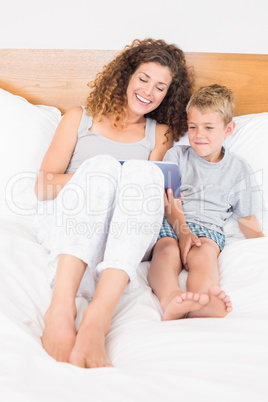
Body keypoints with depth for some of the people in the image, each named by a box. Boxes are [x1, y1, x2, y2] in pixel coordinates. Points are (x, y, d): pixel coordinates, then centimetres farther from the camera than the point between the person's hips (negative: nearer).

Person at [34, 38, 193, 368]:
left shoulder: (160, 134, 23)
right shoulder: (80, 118, 17)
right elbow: (43, 186, 5)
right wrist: (96, 176, -11)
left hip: (124, 239, 1)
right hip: (65, 226, 0)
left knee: (143, 170, -29)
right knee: (101, 164, -29)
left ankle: (98, 316, -45)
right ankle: (62, 303, -46)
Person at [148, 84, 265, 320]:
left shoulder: (238, 170, 18)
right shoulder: (176, 155, 16)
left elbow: (246, 217, 22)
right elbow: (170, 200, 2)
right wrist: (183, 231, -17)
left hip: (208, 227, 0)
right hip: (171, 223, 0)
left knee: (204, 253, -36)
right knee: (167, 251, -35)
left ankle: (201, 304, -64)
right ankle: (170, 301, -64)